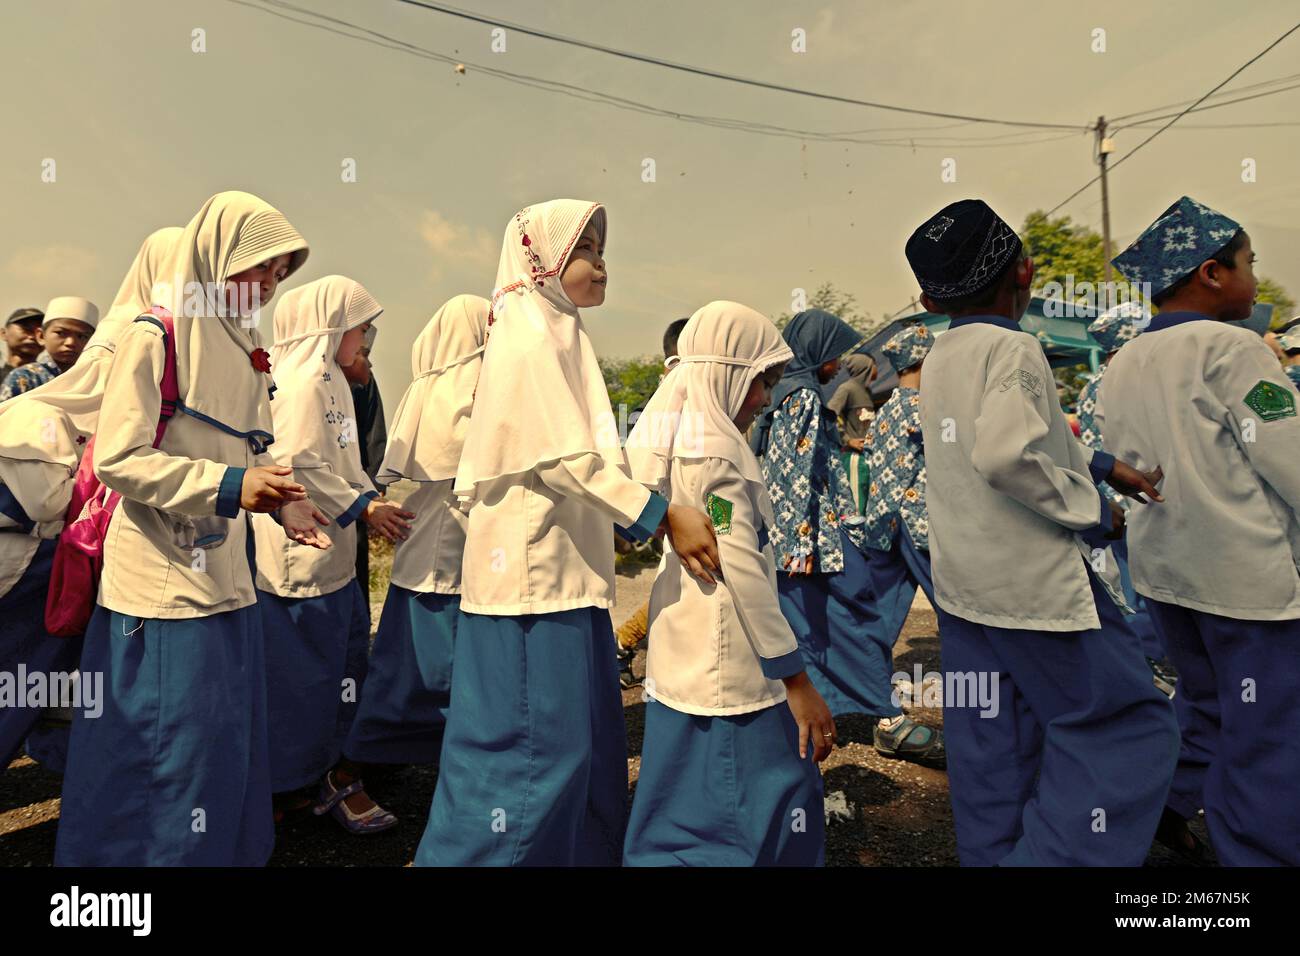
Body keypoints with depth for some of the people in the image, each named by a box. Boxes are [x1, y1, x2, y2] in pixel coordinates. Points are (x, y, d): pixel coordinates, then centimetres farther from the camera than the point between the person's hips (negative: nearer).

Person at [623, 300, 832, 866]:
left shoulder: (672, 434, 11)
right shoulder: (715, 444, -16)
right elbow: (744, 574, -20)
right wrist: (797, 682, -14)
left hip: (679, 664, 9)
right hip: (730, 671, -9)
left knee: (688, 810, 19)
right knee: (756, 818, 2)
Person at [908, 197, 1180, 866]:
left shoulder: (939, 357, 10)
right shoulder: (1014, 348, -16)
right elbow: (1004, 456, -31)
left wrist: (1100, 464, 18)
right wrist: (1087, 508, -16)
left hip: (961, 584, 8)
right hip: (1035, 583, -8)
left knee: (991, 747, 16)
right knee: (1127, 727, 7)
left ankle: (991, 852, 27)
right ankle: (1055, 854, 3)